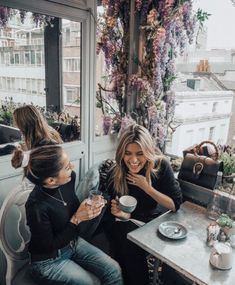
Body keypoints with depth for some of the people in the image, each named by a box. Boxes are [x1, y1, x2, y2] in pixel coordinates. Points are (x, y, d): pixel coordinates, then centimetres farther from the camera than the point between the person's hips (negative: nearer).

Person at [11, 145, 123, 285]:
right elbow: (49, 246, -20)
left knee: (114, 270, -4)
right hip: (48, 260, -5)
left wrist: (88, 207, -13)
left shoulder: (69, 179, -16)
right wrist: (76, 219, -25)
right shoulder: (36, 207, -33)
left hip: (73, 243, 6)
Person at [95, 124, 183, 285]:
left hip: (152, 220, 0)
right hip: (127, 223, 0)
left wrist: (146, 187, -26)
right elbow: (123, 214, -4)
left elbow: (176, 204, -16)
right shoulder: (115, 175, -17)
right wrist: (121, 214, -29)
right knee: (130, 241, -26)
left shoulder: (161, 166, -18)